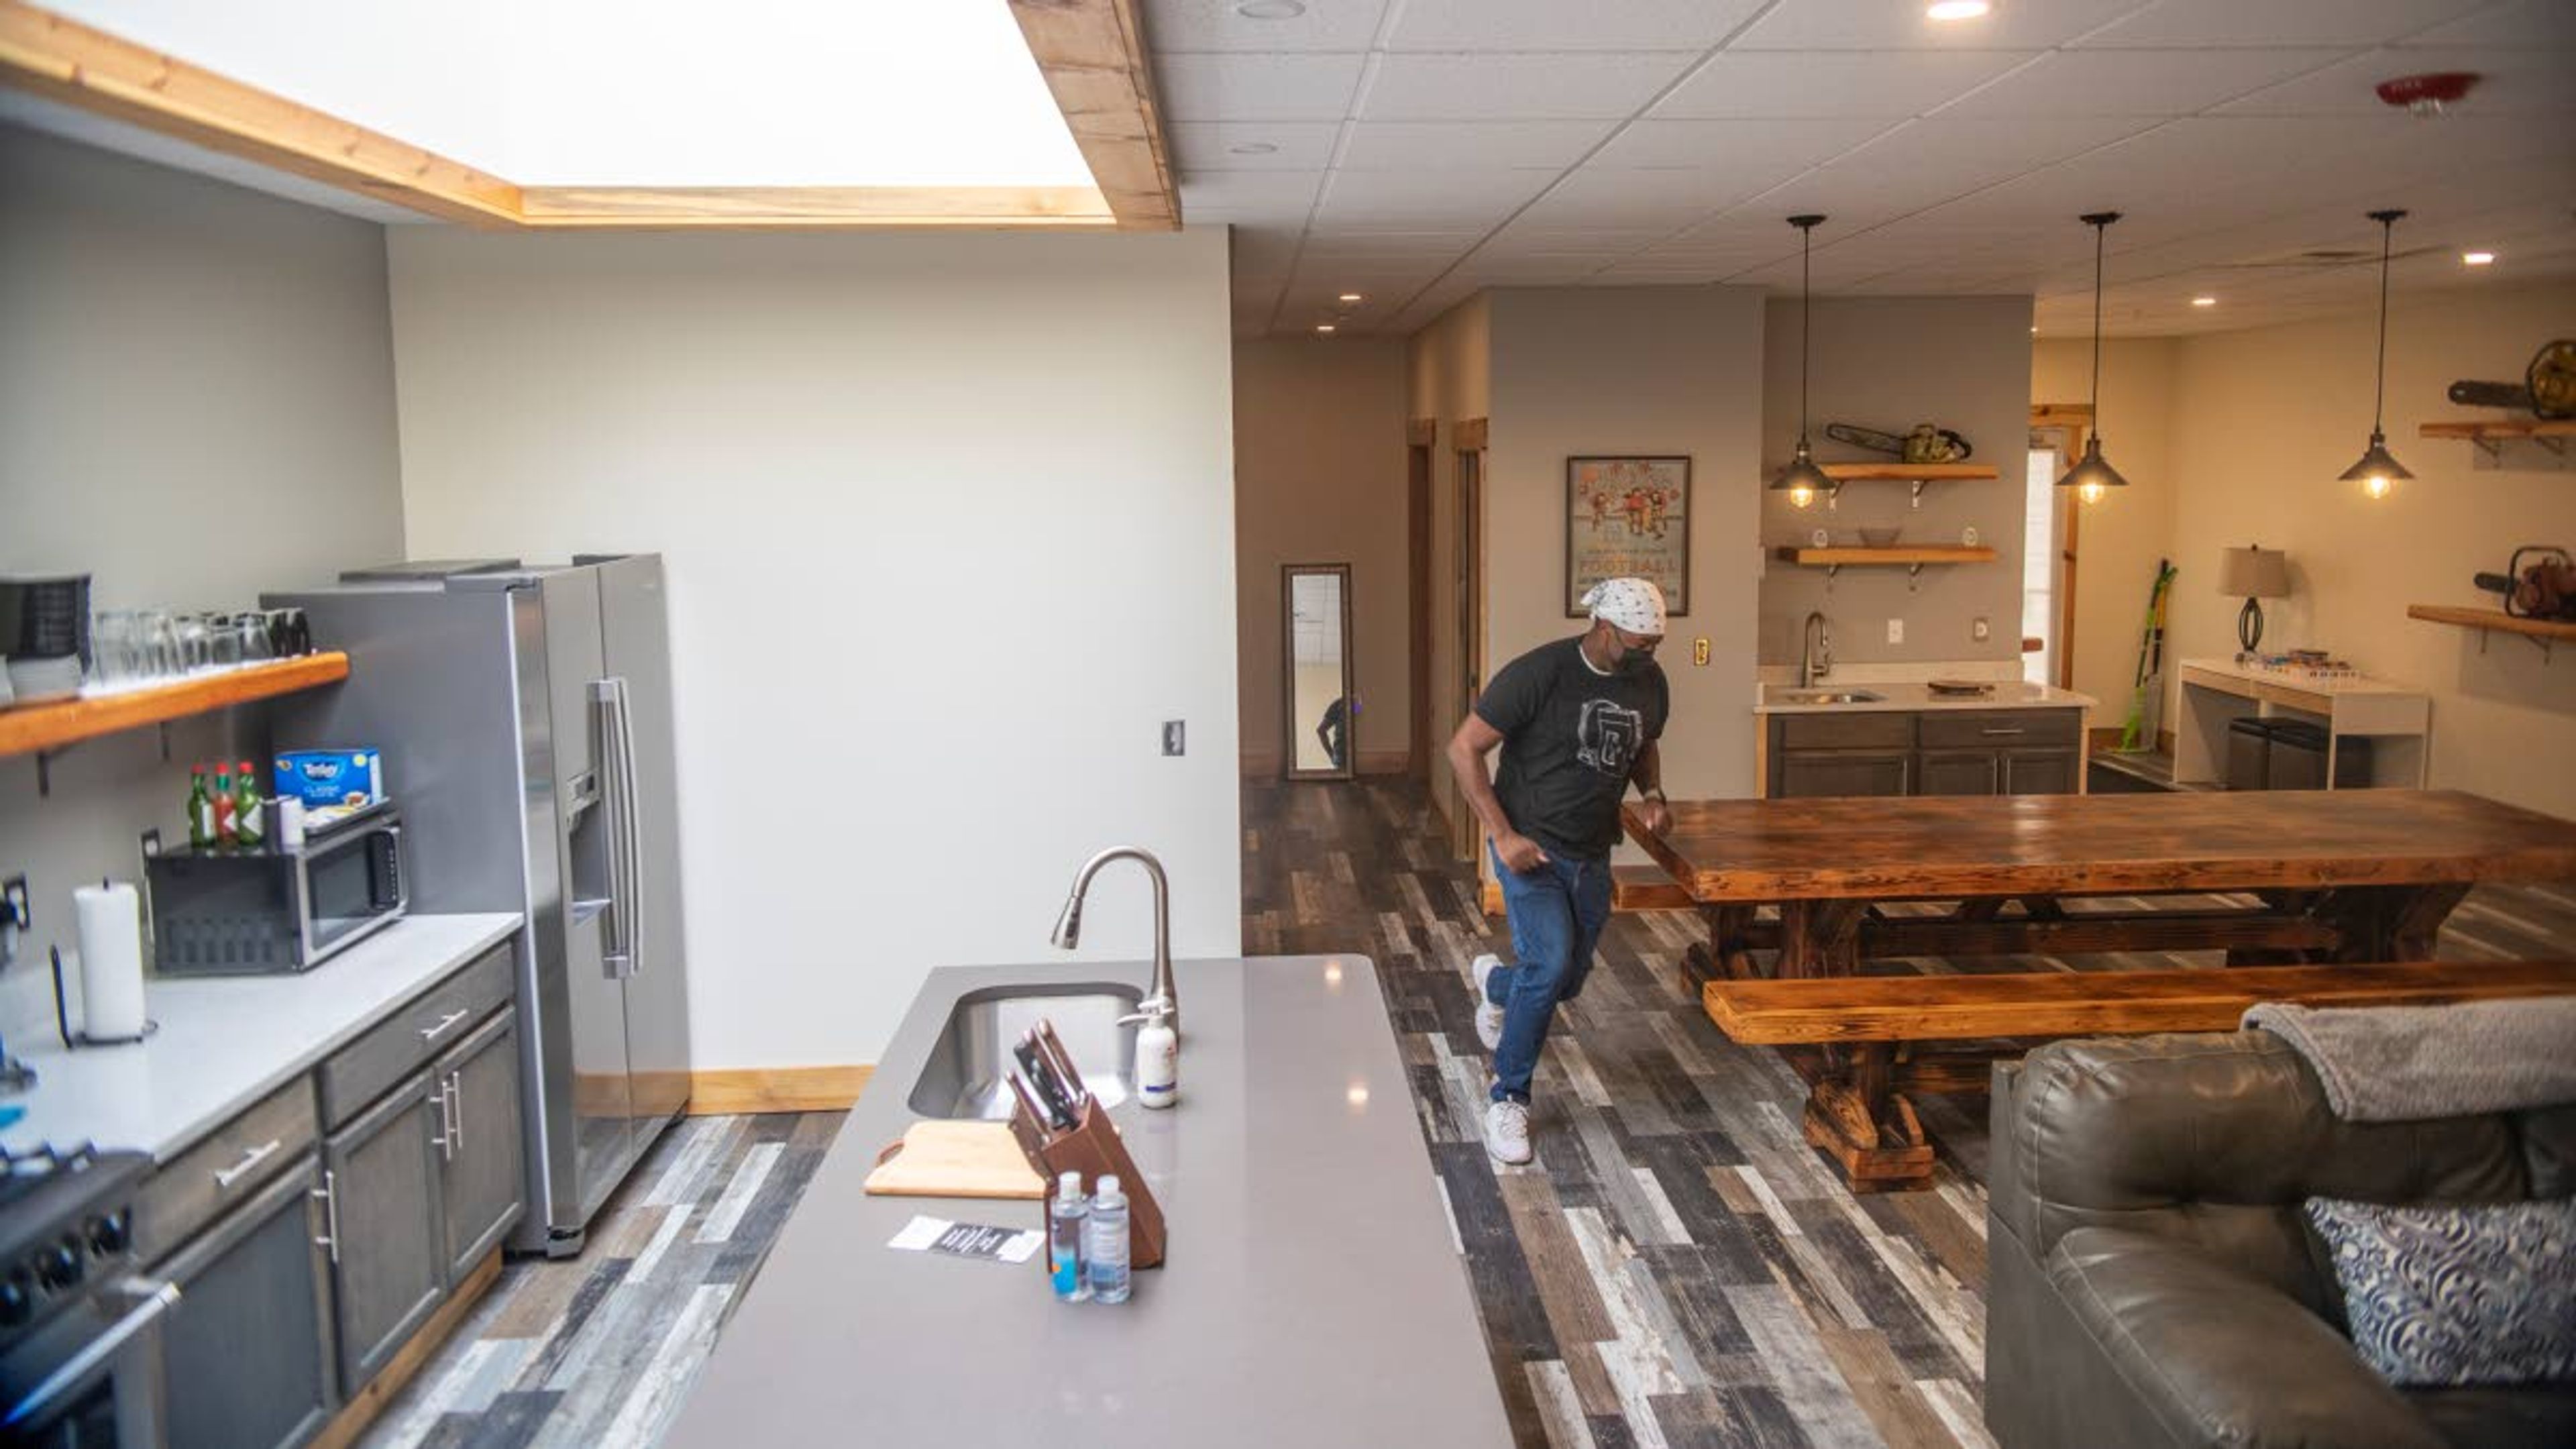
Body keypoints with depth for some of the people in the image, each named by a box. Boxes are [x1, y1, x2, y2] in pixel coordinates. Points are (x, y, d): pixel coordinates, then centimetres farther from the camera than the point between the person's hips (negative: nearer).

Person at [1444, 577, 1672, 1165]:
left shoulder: (1650, 683, 0)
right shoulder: (1539, 674, -20)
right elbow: (1463, 749, -16)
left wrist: (1653, 794, -1)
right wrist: (1503, 835, -20)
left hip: (1591, 857, 6)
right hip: (1530, 848, -6)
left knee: (1566, 980, 13)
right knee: (1551, 962, -23)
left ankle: (1497, 981, 49)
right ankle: (1508, 1100, -5)